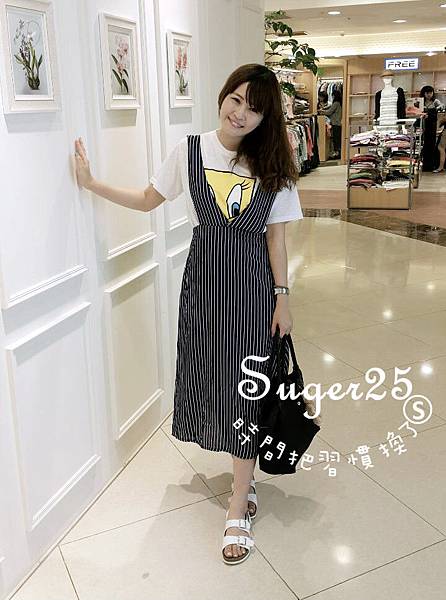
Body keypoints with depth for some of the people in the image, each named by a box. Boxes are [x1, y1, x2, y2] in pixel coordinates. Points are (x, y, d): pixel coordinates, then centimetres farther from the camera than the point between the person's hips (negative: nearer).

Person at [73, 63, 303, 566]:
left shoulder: (272, 165, -3)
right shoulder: (190, 150, -2)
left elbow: (275, 235, -1)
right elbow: (148, 200, 9)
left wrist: (282, 297, -3)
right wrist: (91, 183, 4)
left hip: (253, 285, -1)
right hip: (203, 281, 2)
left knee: (247, 385, -1)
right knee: (207, 374, 8)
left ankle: (238, 507, 10)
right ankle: (244, 469, 35)